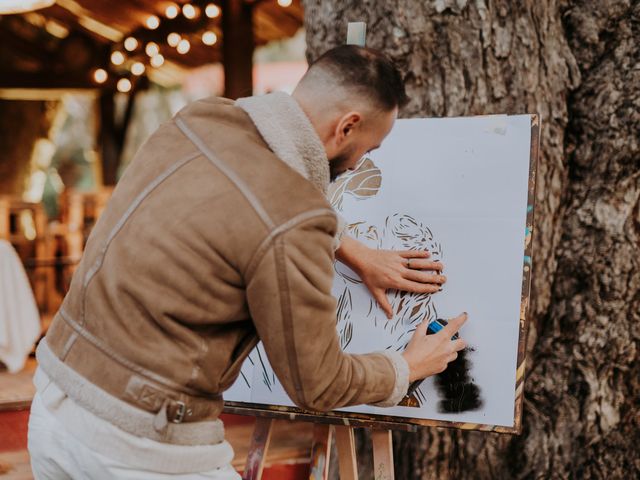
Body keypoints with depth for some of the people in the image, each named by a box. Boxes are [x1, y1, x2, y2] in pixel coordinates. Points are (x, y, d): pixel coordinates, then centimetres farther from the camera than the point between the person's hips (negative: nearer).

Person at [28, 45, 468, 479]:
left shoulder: (199, 120, -1)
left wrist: (355, 253, 27)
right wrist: (409, 368, 10)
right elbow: (317, 386, -9)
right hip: (142, 444, -8)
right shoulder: (290, 228, -23)